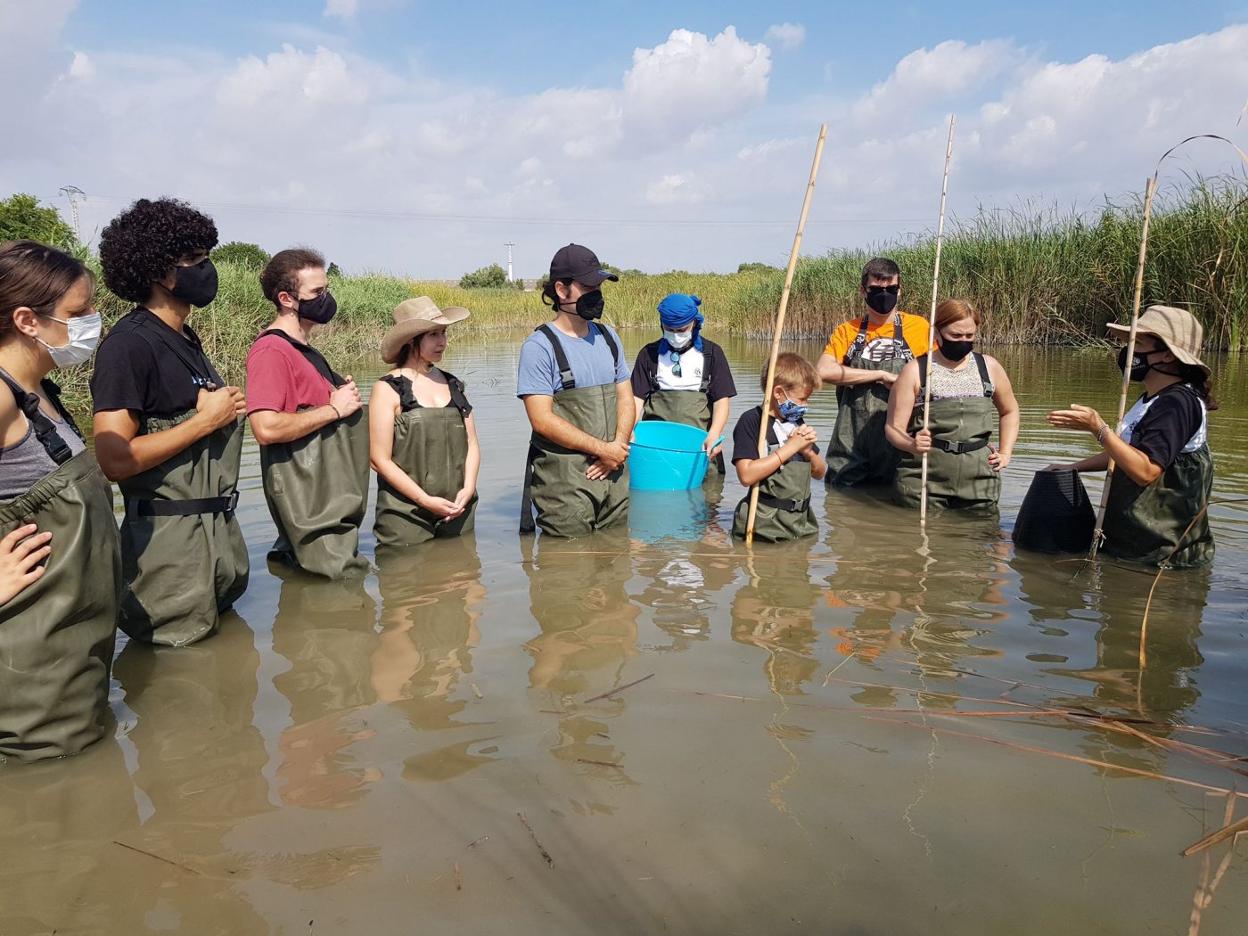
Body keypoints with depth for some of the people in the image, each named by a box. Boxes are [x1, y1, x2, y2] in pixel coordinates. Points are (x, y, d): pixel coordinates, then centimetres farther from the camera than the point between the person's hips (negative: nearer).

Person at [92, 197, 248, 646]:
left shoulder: (185, 340, 13)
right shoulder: (129, 343, -15)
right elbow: (114, 460, -22)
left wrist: (228, 409, 6)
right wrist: (205, 420, -16)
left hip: (217, 526, 9)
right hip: (168, 536, -9)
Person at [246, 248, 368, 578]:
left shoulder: (303, 348, 16)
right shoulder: (271, 349, -15)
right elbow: (266, 428, -26)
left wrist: (343, 392, 8)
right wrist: (334, 408, -17)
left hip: (333, 496, 10)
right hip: (309, 504, -10)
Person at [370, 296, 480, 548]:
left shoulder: (453, 385, 11)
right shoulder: (388, 389, -5)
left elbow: (472, 443, 11)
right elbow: (380, 460, -9)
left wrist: (468, 489, -6)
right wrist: (426, 500, -13)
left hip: (458, 510, 5)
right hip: (405, 516, -4)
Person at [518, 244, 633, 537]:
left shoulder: (608, 337, 13)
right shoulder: (540, 345, -8)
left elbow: (625, 399, 13)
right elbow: (542, 420, -15)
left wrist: (619, 446, -6)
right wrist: (602, 449, -14)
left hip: (613, 473, 6)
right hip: (563, 481, -6)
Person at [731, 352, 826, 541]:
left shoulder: (797, 423, 14)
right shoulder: (751, 421, -8)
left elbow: (819, 473, 20)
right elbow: (746, 475, -21)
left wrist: (808, 451, -3)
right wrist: (791, 447, -15)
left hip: (803, 521, 7)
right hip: (765, 524, -6)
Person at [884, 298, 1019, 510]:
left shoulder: (989, 367, 11)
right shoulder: (915, 371, 0)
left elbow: (1009, 411, 27)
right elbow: (893, 427, -4)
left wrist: (1005, 453, 14)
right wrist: (912, 444, -25)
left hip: (979, 479, 3)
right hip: (923, 478, -3)